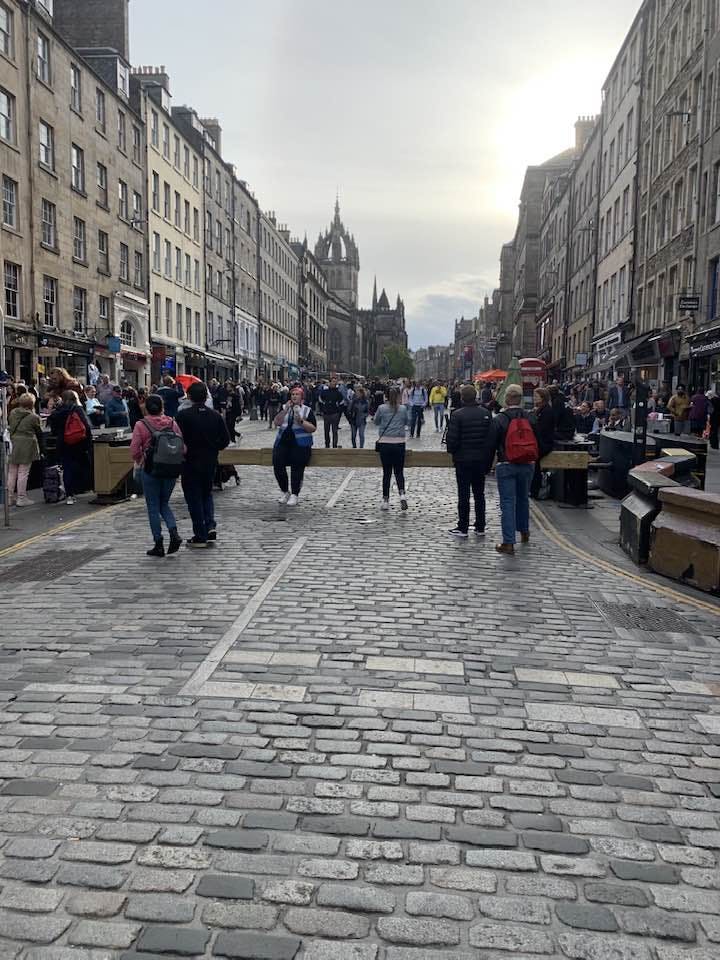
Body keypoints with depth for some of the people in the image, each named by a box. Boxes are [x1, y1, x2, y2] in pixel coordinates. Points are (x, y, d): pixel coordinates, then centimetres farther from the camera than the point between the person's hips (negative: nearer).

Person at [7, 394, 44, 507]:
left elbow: (9, 426, 10)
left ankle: (10, 497, 19)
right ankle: (21, 498, 4)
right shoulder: (34, 417, -10)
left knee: (12, 472, 13)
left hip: (13, 444, 5)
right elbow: (39, 434, -3)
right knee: (23, 473, 0)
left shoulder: (13, 413, 4)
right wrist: (41, 450, 5)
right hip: (27, 446, -5)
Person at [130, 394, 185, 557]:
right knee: (164, 504, 19)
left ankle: (159, 544, 8)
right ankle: (174, 533, -3)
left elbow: (134, 450, -11)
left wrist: (140, 461, 9)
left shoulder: (141, 425, -8)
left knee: (153, 507, 7)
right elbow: (182, 447, 0)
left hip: (150, 470, -3)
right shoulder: (172, 423, 0)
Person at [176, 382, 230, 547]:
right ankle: (210, 526, 6)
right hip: (210, 462, 4)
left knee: (194, 498, 5)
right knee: (207, 493, 22)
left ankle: (200, 536, 7)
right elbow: (225, 439, 0)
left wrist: (183, 452, 3)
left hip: (190, 462, -4)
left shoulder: (183, 415, -13)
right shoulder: (215, 415, -1)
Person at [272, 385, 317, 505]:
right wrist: (285, 410, -8)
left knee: (297, 467, -21)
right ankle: (284, 491, 0)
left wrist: (301, 421, -14)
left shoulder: (307, 410, 8)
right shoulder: (284, 407, 16)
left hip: (300, 443, -2)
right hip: (283, 441, 2)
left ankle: (294, 495, -13)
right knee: (277, 463, -18)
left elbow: (313, 429, -1)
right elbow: (276, 423, 2)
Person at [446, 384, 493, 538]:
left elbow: (452, 438, -15)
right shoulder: (486, 413, 0)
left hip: (463, 460, -4)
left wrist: (452, 451, 5)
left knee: (463, 495, 2)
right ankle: (480, 527, 18)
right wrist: (488, 457, 11)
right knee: (479, 494, 13)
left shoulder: (457, 415, -14)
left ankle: (463, 528, 5)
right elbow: (492, 437, 2)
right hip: (481, 460, 4)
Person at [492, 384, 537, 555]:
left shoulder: (499, 419, -12)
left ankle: (508, 542, -6)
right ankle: (524, 532, 38)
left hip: (506, 465, -4)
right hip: (527, 465, 4)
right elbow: (536, 442, 10)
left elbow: (492, 443, -6)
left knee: (507, 503, -3)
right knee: (523, 498, 22)